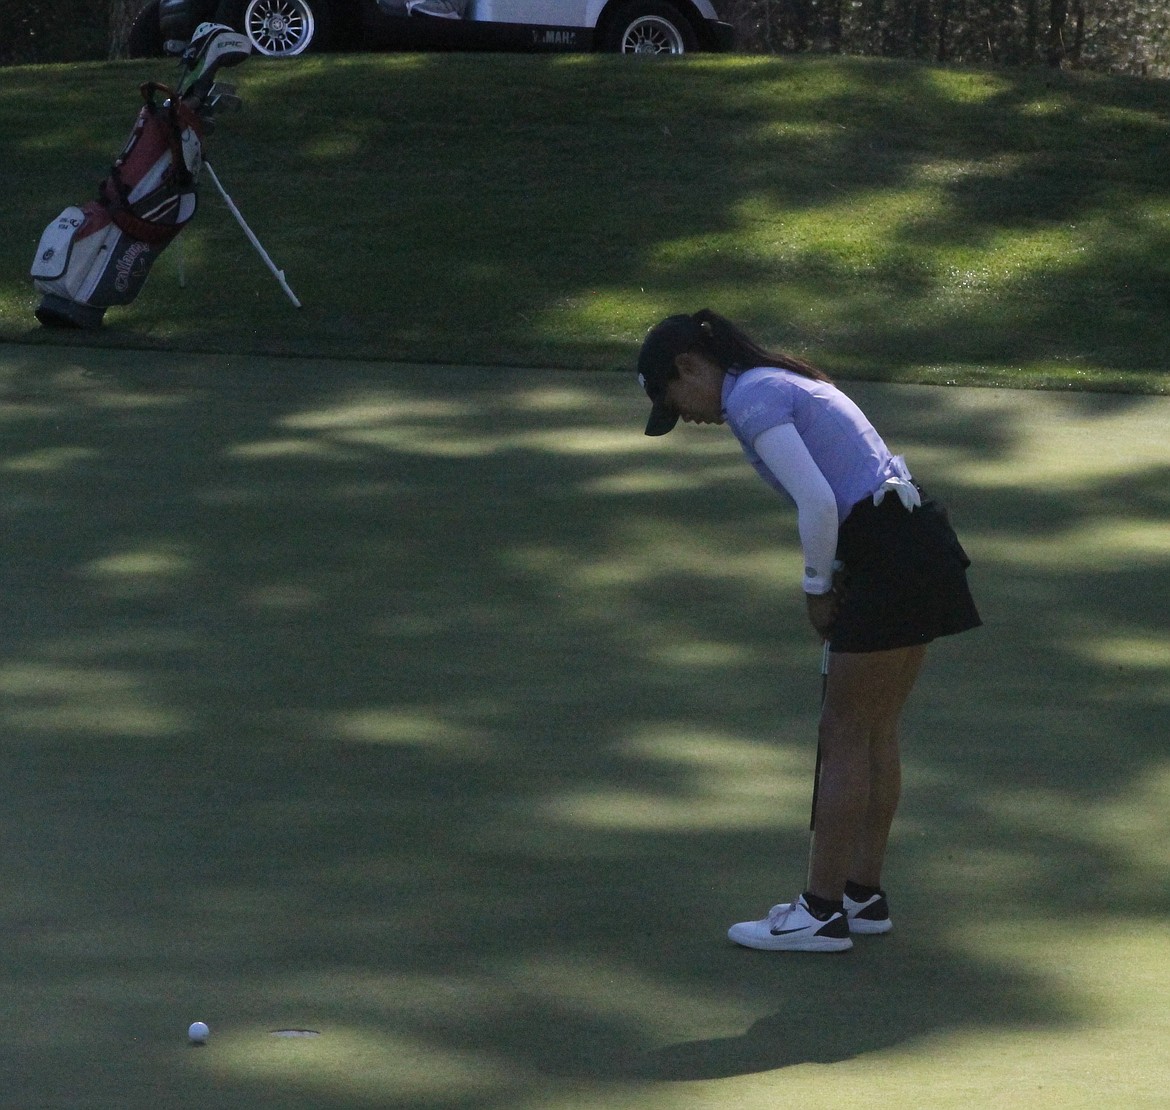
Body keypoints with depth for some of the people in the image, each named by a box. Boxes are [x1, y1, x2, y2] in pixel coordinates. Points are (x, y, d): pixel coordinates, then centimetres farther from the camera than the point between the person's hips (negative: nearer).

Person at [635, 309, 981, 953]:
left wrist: (817, 588, -6)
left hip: (888, 556, -9)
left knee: (845, 736, -2)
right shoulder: (784, 384, 19)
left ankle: (822, 912, 2)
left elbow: (817, 502, -19)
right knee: (876, 732, 15)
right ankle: (862, 895, 22)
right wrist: (832, 585, 13)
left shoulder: (751, 399, -10)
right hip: (919, 534, 9)